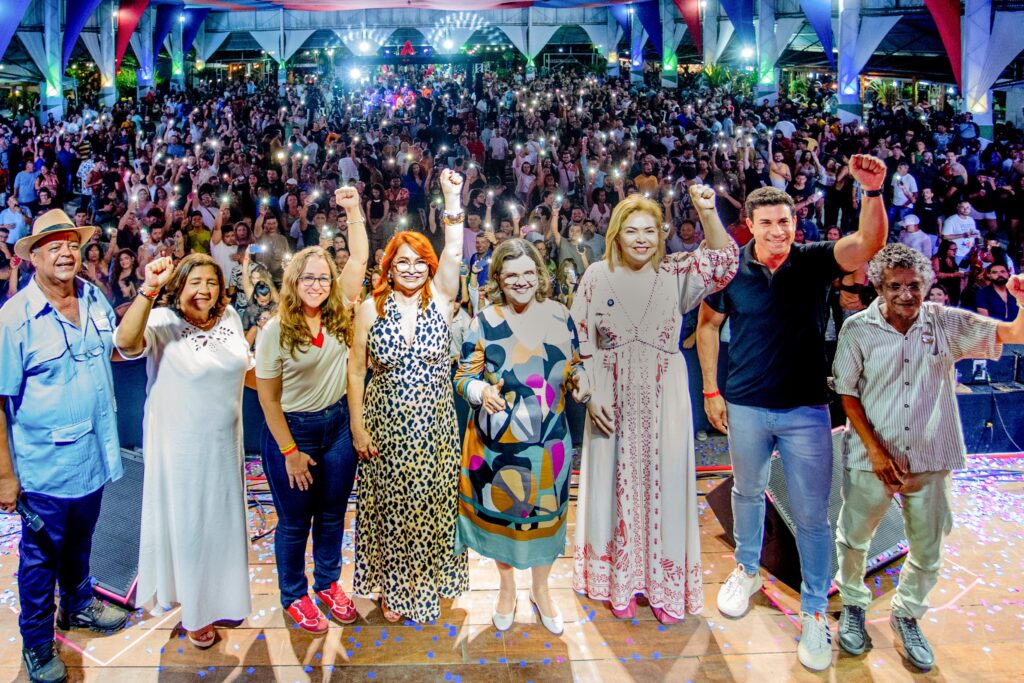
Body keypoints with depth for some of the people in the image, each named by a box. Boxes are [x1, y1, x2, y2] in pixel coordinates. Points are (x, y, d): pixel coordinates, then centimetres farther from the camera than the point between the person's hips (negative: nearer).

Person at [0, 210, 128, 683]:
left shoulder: (94, 298, -1)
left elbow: (120, 346, 16)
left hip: (93, 456, 5)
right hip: (44, 465, -5)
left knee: (79, 543, 26)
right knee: (40, 556, 14)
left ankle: (79, 605, 50)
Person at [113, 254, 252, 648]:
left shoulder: (229, 317, 0)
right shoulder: (163, 322, -17)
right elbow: (125, 341, -39)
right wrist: (148, 290, -48)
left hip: (224, 441, 5)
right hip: (180, 445, -5)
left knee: (223, 517, 19)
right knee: (186, 521, 11)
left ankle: (221, 596, 42)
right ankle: (193, 609, 31)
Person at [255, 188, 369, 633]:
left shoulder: (340, 316, -4)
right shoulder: (275, 330, -13)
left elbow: (359, 259, -6)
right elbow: (268, 397, -10)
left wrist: (353, 210, -13)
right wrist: (290, 451, -10)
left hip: (338, 425, 4)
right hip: (291, 429, -4)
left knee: (333, 514, 17)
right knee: (295, 521, 12)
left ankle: (328, 584, 38)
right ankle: (294, 595, 32)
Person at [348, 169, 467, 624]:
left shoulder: (439, 300, -1)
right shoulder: (371, 309, -3)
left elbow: (453, 253, -15)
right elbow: (355, 371, -1)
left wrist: (452, 198, -22)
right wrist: (358, 427, -5)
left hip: (434, 426, 1)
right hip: (386, 427, 0)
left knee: (432, 509, 12)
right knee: (390, 511, 11)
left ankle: (430, 583, 34)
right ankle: (394, 590, 30)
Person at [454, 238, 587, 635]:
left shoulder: (559, 316, -1)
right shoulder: (485, 322, -8)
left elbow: (574, 367, 8)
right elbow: (463, 376, -8)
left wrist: (580, 381, -13)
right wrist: (481, 390, -28)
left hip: (549, 441, 2)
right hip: (498, 442, -1)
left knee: (544, 513, 15)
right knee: (500, 512, 14)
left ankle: (541, 589, 40)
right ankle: (507, 587, 40)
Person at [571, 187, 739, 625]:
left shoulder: (675, 273, -1)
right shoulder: (597, 277, -2)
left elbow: (724, 260, -14)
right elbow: (582, 344, -1)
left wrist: (708, 212, -28)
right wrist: (591, 397, -6)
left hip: (664, 400, 1)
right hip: (613, 400, 0)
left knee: (663, 483, 8)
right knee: (617, 484, 10)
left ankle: (664, 582, 26)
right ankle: (620, 580, 27)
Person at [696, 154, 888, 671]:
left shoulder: (815, 260, -7)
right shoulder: (732, 269, -5)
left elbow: (870, 242, -24)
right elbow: (707, 324, 6)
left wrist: (873, 191, -42)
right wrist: (711, 390, 3)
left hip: (806, 408, -1)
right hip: (745, 407, 1)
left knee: (812, 513, 5)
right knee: (747, 492, 21)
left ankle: (815, 611, 22)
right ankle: (747, 570, 45)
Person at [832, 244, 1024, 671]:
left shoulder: (946, 323, -6)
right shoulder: (859, 329, -11)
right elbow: (847, 393, -7)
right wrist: (874, 449, -13)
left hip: (930, 459, 2)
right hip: (872, 458, -2)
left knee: (928, 552, 15)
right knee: (853, 538, 14)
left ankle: (907, 615, 41)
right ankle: (853, 605, 41)